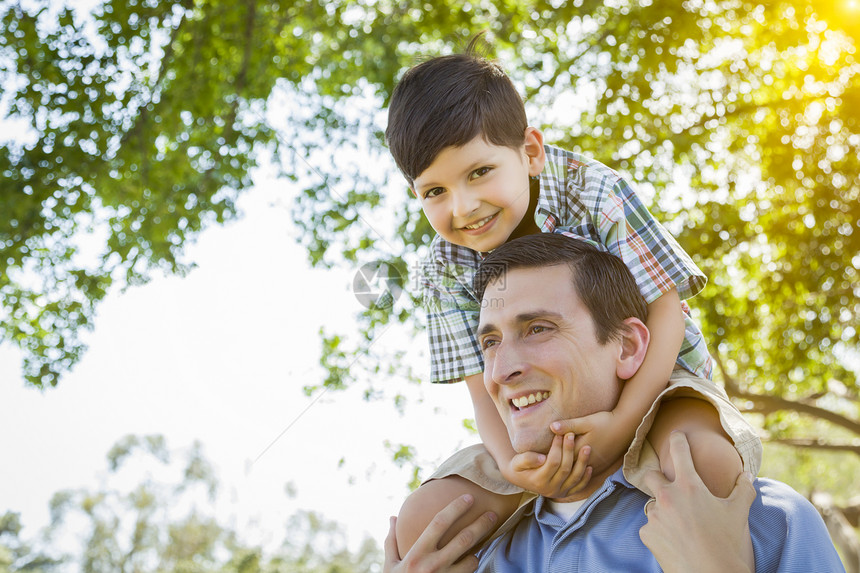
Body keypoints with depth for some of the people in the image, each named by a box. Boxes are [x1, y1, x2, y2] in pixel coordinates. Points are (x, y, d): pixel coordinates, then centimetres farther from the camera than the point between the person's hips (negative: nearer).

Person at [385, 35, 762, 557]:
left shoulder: (595, 195, -18)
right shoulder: (448, 270, -9)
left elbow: (664, 311, -18)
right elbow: (484, 385, -9)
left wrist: (622, 422, -32)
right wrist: (511, 462, -32)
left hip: (652, 383, -3)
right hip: (545, 429, 3)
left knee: (696, 453, -40)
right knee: (423, 522, -13)